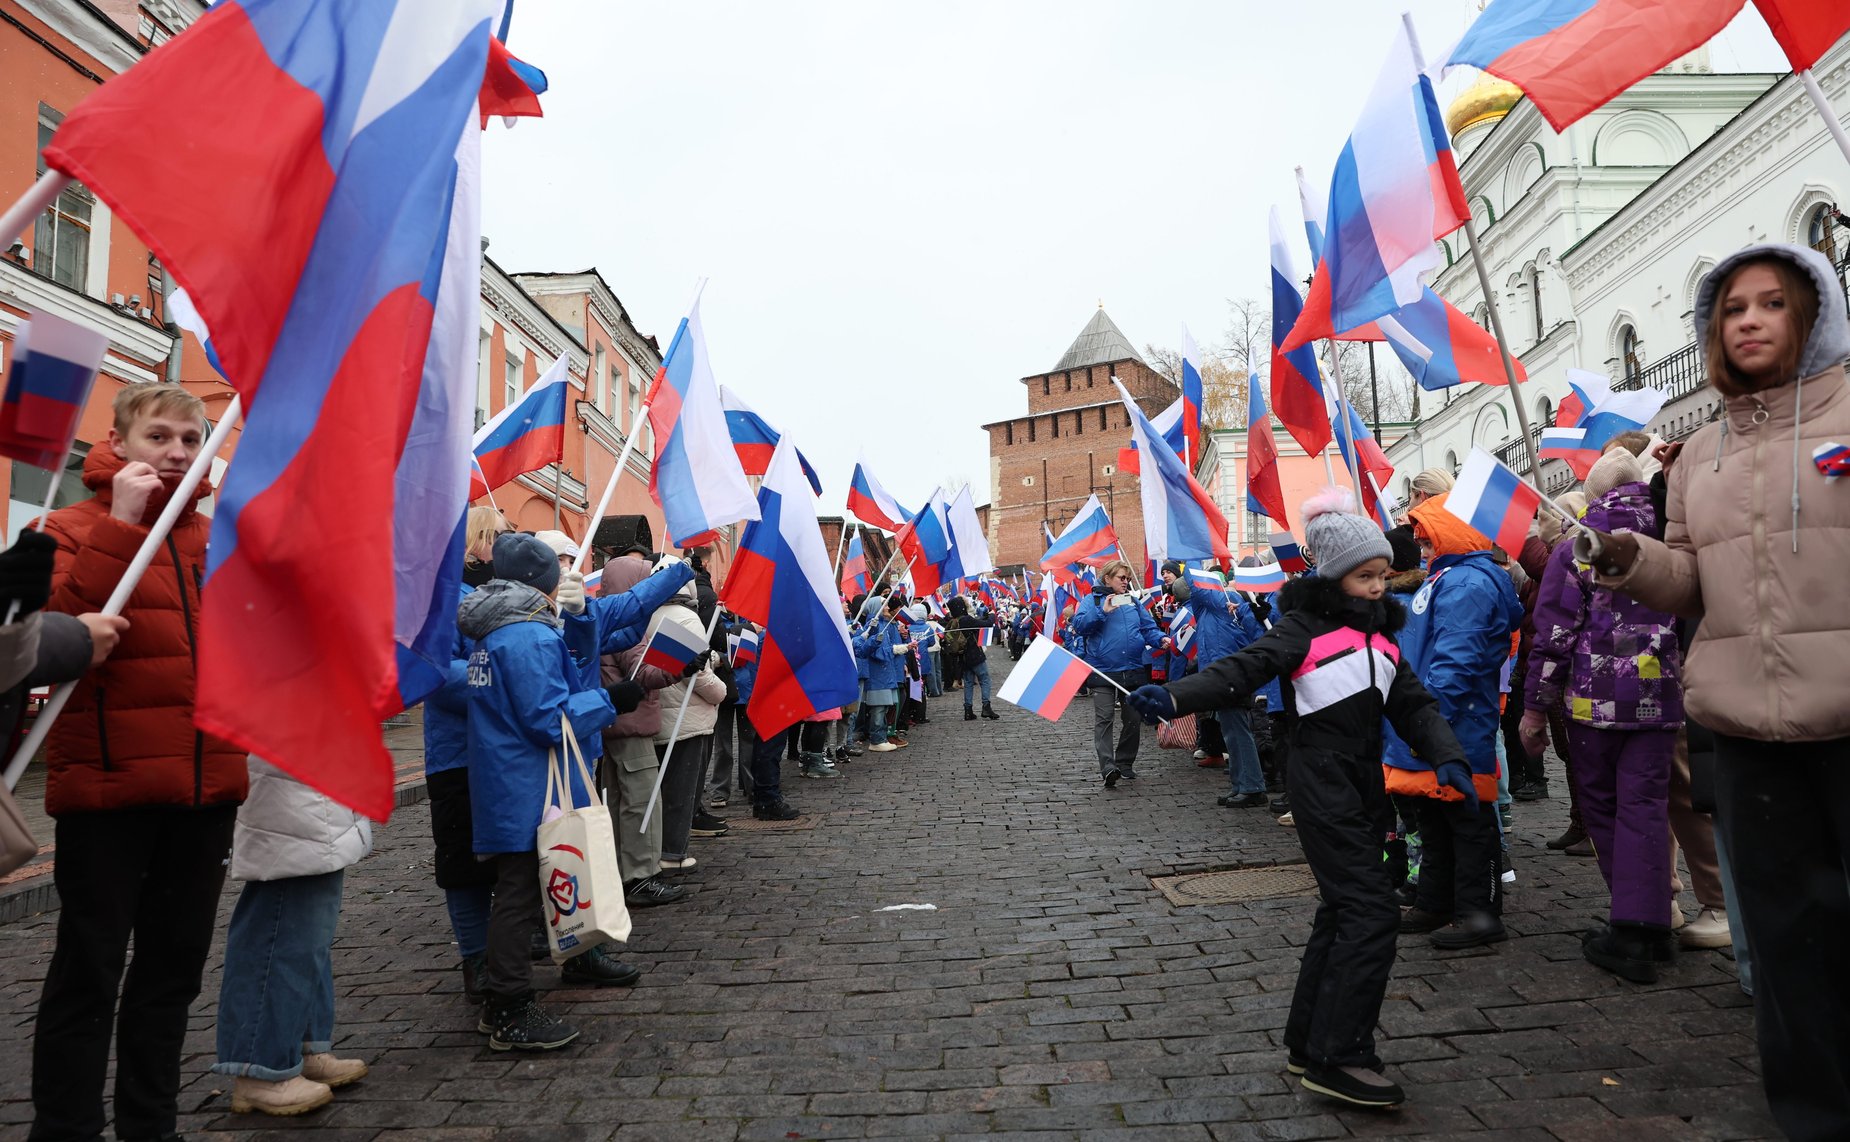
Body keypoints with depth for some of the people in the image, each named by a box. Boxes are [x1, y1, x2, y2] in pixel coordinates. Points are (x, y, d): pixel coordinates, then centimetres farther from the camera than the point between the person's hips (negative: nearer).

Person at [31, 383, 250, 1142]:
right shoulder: (72, 529, -2)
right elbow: (58, 624, -21)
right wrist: (120, 523, -19)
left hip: (205, 787, 6)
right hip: (107, 789, -5)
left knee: (175, 965, 16)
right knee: (91, 968, 5)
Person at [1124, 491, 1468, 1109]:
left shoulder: (1381, 634, 13)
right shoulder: (1305, 627, -10)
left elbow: (1413, 704, 11)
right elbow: (1242, 669, -21)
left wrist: (1446, 755, -7)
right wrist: (1174, 696, -37)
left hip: (1365, 786, 8)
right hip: (1322, 785, -8)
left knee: (1343, 911, 13)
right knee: (1372, 911, -12)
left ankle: (1307, 1042, 25)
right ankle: (1336, 1057, -4)